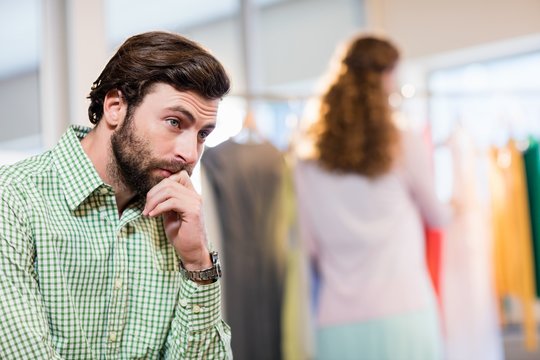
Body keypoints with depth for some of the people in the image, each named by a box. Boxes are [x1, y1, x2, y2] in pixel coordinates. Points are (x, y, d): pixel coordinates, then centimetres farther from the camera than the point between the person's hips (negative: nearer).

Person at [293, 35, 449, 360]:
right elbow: (437, 217, 14)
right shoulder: (406, 145, -2)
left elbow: (308, 245, 6)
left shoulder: (308, 160, 4)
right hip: (404, 313, -2)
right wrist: (453, 207, 37)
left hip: (337, 324, 3)